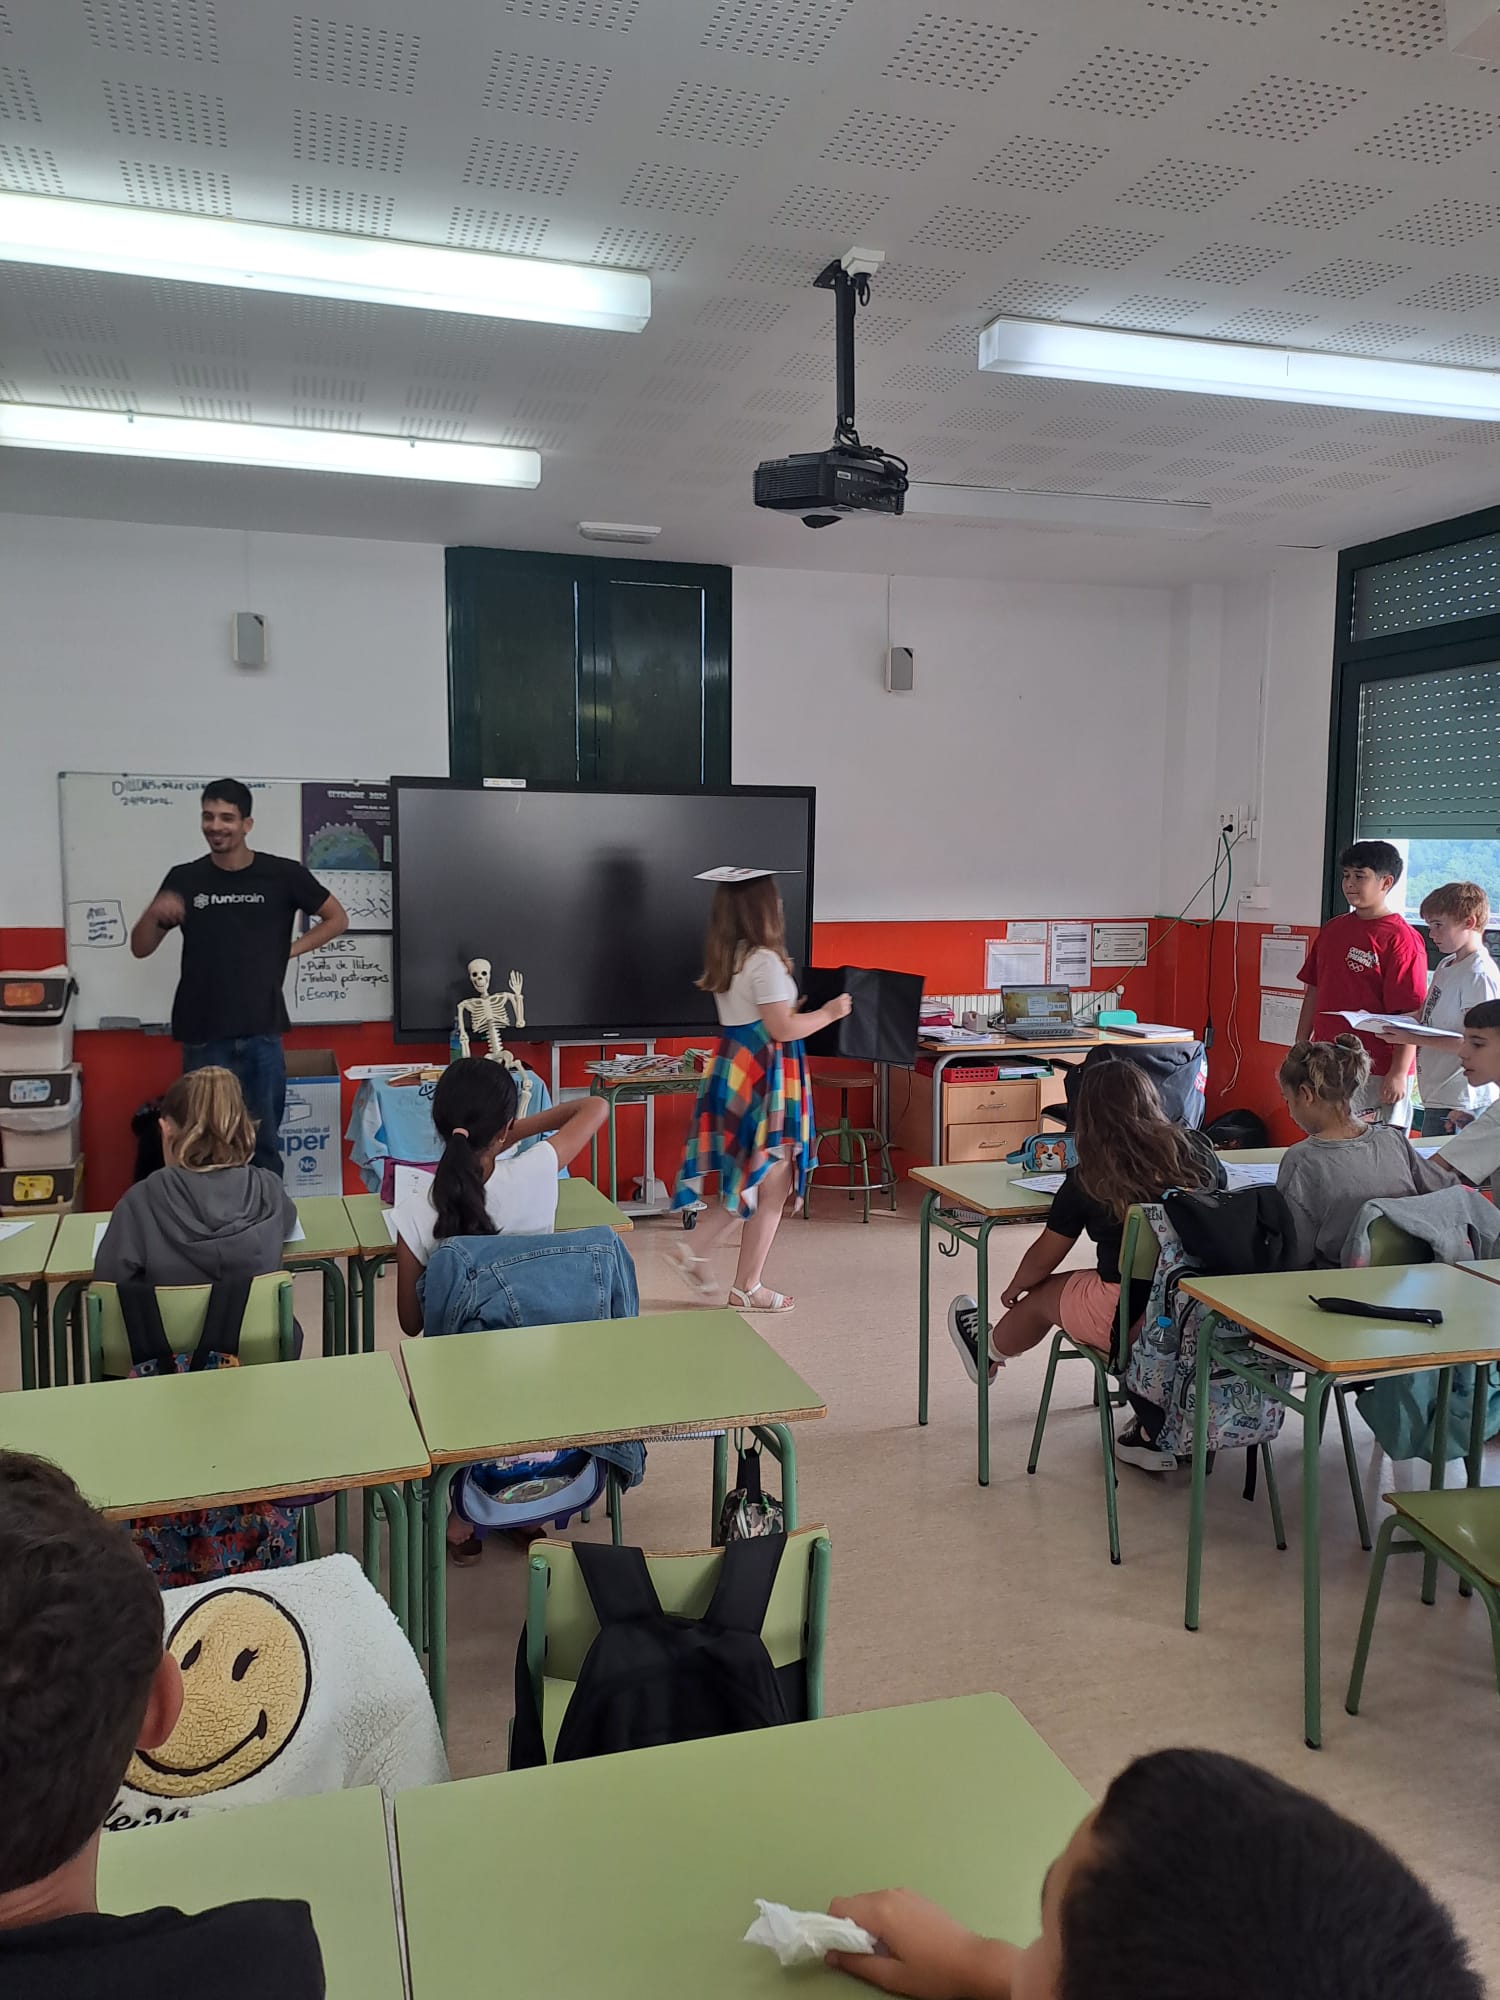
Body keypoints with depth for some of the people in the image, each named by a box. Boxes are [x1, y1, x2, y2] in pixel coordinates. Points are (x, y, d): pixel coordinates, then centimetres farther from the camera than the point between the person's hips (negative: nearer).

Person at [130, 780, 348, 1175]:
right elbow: (140, 949, 7)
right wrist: (154, 913, -13)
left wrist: (291, 949, 1)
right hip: (203, 1036, 1)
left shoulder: (282, 874, -1)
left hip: (262, 1034, -1)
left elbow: (337, 918, 12)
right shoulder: (184, 879, 3)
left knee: (264, 1142, 7)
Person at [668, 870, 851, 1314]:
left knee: (751, 1181, 19)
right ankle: (748, 1288, 12)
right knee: (773, 1187, 3)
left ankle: (696, 1256, 17)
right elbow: (782, 1029, -20)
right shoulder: (765, 960, -18)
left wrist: (797, 1006, 20)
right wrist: (829, 1013, -6)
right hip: (764, 1076, -9)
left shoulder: (725, 959, 9)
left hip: (734, 1072, 9)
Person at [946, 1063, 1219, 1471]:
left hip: (1130, 1319, -4)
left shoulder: (1090, 1178, -9)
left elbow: (1044, 1257, 2)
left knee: (1041, 1293, 19)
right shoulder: (1197, 1152, -2)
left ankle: (989, 1353, 50)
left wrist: (1014, 1289, 22)